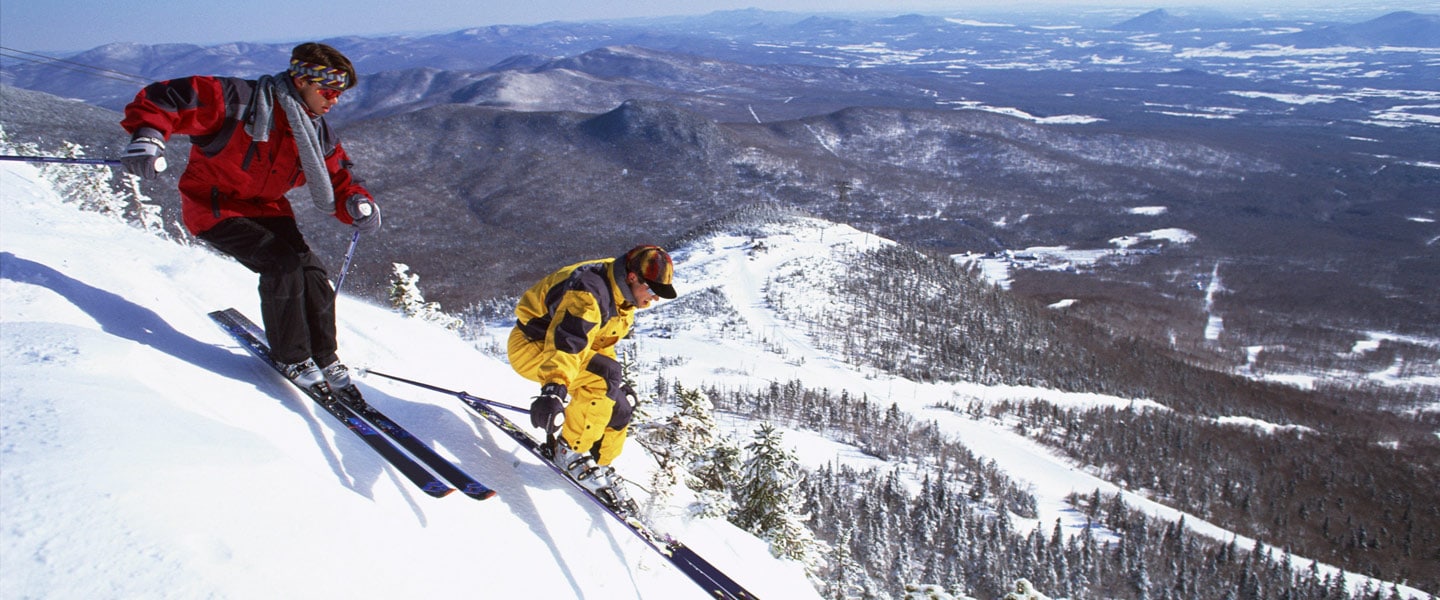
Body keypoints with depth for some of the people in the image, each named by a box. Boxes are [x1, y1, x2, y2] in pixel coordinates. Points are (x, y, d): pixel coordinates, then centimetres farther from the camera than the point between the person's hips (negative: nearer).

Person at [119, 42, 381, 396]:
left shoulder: (318, 134, -1)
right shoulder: (243, 102, -23)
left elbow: (337, 180, 5)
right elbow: (163, 100, -23)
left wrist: (358, 204, -18)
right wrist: (148, 137, -41)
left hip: (266, 207, 7)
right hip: (214, 207, -7)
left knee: (312, 273, -8)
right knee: (281, 265, -23)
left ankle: (324, 359, 12)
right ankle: (291, 357, -4)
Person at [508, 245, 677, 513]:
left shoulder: (623, 297, 1)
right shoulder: (590, 293, -30)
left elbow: (602, 342, 18)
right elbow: (565, 340, -46)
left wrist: (615, 382, 23)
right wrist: (553, 388, -59)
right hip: (532, 343, -10)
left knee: (619, 407, 4)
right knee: (602, 378, -32)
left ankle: (598, 466, 20)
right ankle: (570, 451, -21)